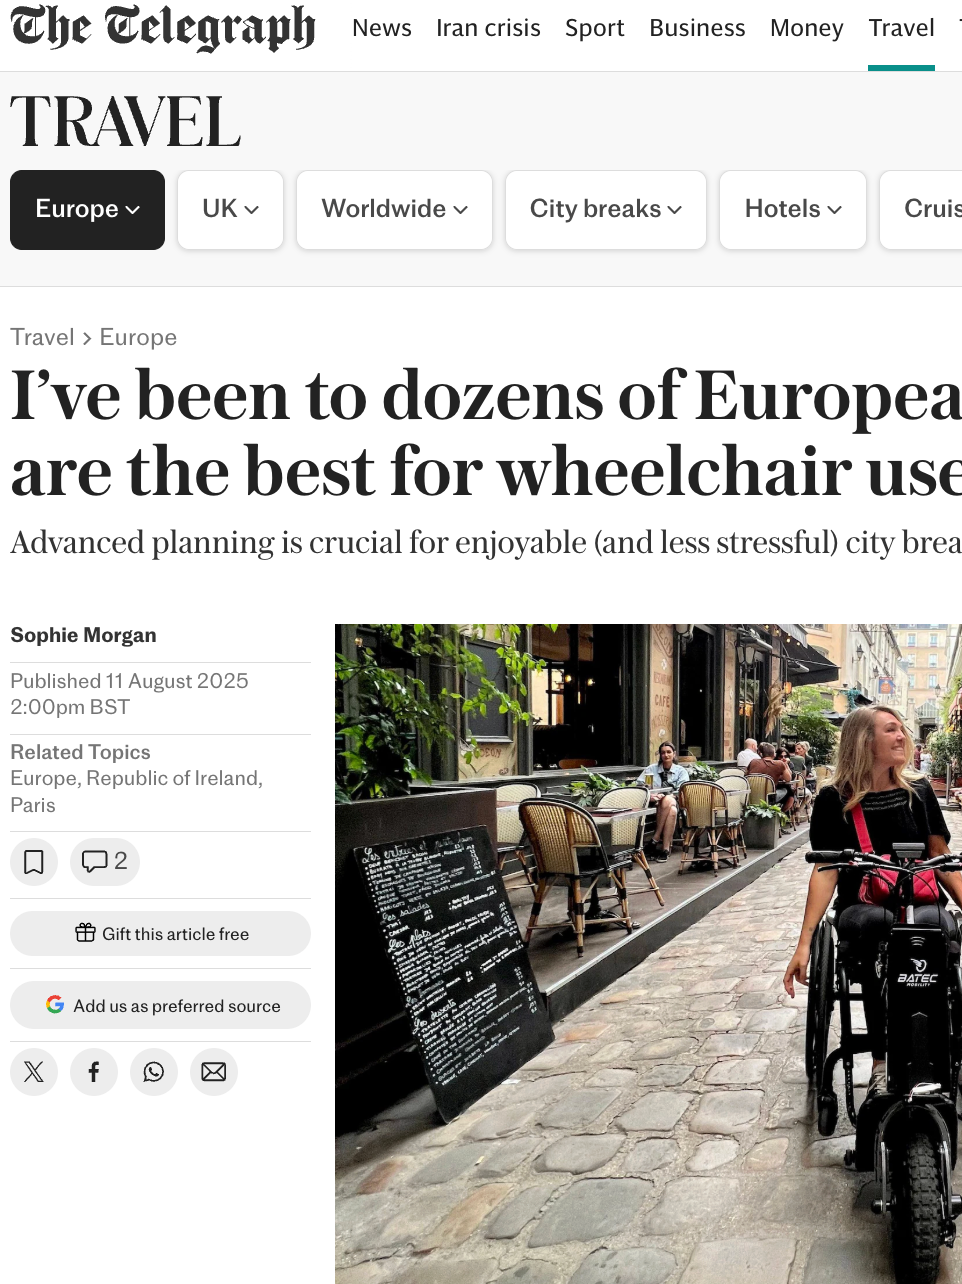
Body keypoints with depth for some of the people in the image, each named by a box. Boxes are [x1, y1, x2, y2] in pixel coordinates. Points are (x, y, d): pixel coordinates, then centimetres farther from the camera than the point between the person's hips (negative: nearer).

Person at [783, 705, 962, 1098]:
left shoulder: (918, 791, 11)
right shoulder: (834, 799, 3)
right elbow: (826, 872, -1)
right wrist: (804, 943, -10)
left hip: (921, 904, 2)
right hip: (860, 909, -2)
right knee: (876, 925, -38)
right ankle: (881, 1062, -28)